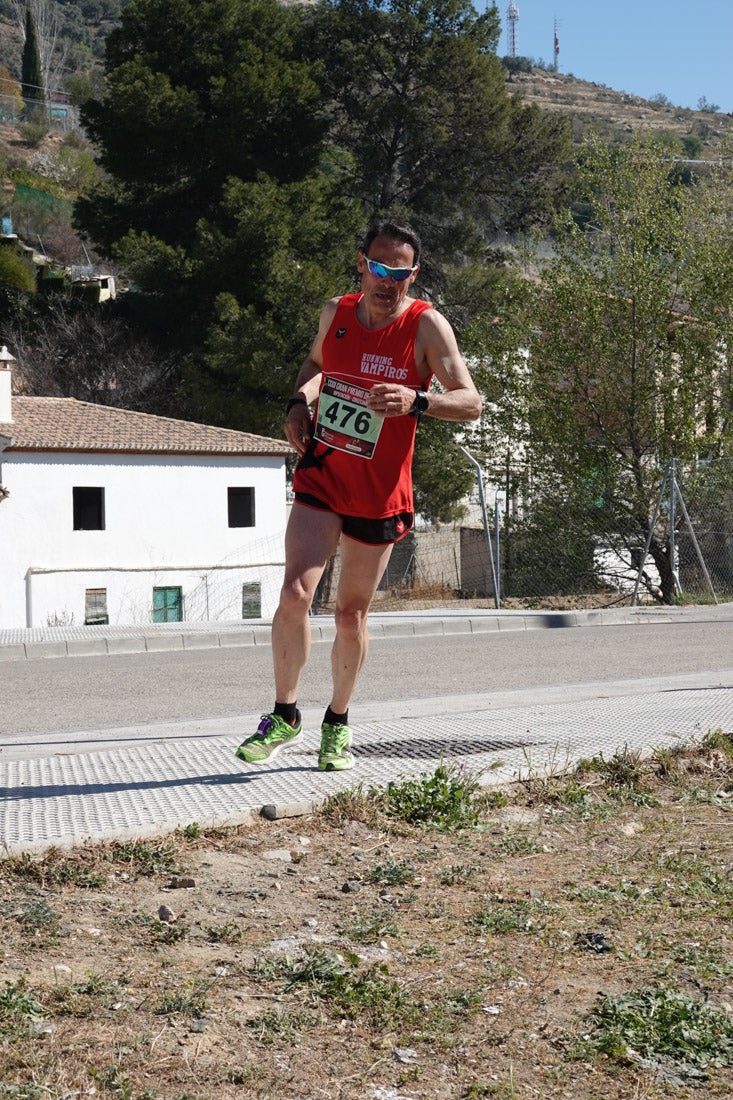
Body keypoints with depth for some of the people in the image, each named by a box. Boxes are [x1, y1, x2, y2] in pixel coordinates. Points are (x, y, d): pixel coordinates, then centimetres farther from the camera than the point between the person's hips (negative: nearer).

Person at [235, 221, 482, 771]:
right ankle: (285, 716, 4)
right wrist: (299, 402, 3)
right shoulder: (337, 312, 2)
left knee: (352, 614, 6)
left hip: (378, 493, -2)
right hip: (320, 478, 2)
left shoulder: (427, 326, -10)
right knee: (295, 592, -14)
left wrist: (416, 401, -32)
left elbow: (471, 402, -14)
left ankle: (338, 723, 28)